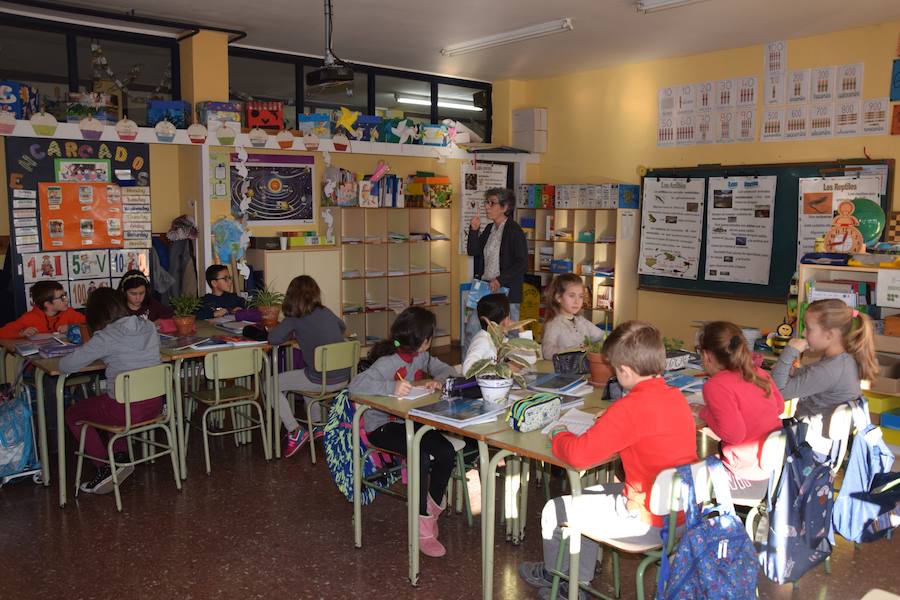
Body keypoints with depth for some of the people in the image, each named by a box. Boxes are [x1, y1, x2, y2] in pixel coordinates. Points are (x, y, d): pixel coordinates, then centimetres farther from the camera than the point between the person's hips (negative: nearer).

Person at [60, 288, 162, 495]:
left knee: (72, 414, 20)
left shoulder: (106, 337, -16)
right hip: (155, 405, 6)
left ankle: (105, 468, 12)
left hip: (126, 410, -6)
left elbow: (65, 366, -14)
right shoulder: (149, 327, 1)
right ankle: (120, 457, 25)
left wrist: (89, 354, 5)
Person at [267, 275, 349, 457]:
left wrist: (292, 334, 7)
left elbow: (272, 338, -15)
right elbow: (342, 327, 31)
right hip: (344, 378, 7)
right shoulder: (326, 312, 10)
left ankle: (295, 431, 6)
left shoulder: (296, 319, -7)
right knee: (305, 374, 37)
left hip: (322, 381, -7)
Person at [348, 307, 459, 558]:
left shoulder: (421, 357, 3)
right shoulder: (388, 362, -20)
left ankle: (433, 507, 8)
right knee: (421, 457, -30)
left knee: (446, 452, -17)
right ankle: (423, 528, -15)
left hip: (410, 421, 7)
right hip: (382, 427, -7)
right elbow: (356, 385, -32)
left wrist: (438, 380, -12)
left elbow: (448, 370, 12)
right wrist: (391, 387, -44)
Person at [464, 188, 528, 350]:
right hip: (485, 289, 7)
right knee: (471, 329, 4)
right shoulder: (489, 229, 13)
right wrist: (473, 230, -1)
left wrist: (500, 280, -20)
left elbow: (522, 264, -14)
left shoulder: (514, 230, -10)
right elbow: (472, 251, 13)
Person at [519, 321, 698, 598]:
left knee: (553, 511, 7)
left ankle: (552, 574, 37)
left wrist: (559, 436, -6)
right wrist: (612, 421, 11)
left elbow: (579, 454, -26)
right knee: (588, 497, 27)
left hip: (648, 517, -9)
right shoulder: (676, 397, 1)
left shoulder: (631, 407, -25)